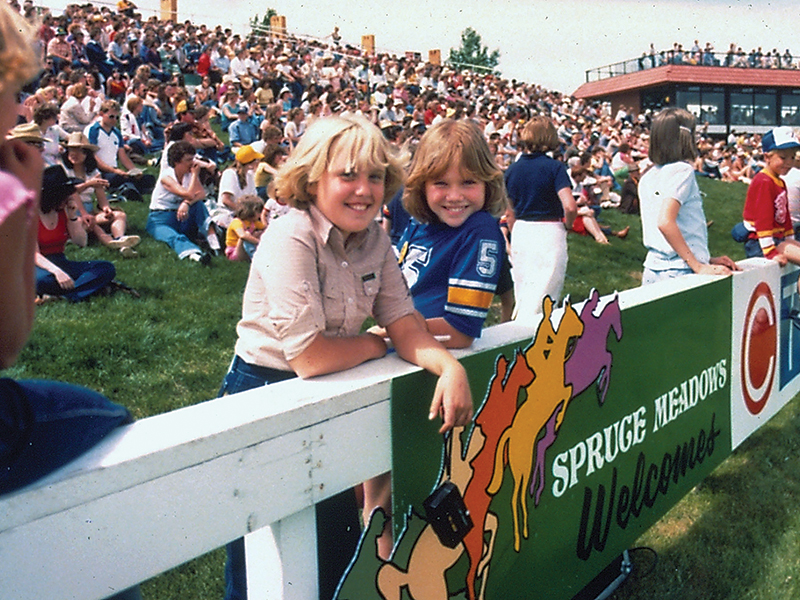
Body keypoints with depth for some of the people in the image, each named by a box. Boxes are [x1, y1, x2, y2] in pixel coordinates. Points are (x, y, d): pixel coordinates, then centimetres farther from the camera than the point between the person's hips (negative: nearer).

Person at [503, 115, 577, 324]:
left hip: (520, 231, 5)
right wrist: (567, 225, 1)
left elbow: (510, 214, 10)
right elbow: (570, 207, -20)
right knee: (543, 296, 1)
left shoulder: (511, 170, 3)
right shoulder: (554, 167, -10)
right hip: (549, 233, -5)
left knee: (522, 296, 19)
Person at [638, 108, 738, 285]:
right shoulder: (682, 170, -8)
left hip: (652, 271, 8)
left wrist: (707, 260, 16)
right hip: (681, 273, -8)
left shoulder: (648, 176, 14)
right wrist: (699, 267, -18)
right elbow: (665, 222, -21)